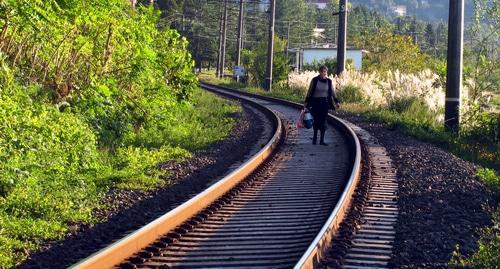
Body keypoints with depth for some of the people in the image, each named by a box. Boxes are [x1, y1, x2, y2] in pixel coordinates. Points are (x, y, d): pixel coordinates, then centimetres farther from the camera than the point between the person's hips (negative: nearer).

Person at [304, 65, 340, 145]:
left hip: (325, 103, 2)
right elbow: (309, 91, 2)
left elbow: (333, 92, 8)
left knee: (323, 121, 0)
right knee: (316, 120, -2)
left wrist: (336, 101, -1)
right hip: (315, 102, -2)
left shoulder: (329, 81, 4)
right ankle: (315, 137, 19)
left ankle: (322, 140, 5)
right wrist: (306, 101, 0)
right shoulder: (314, 80, -2)